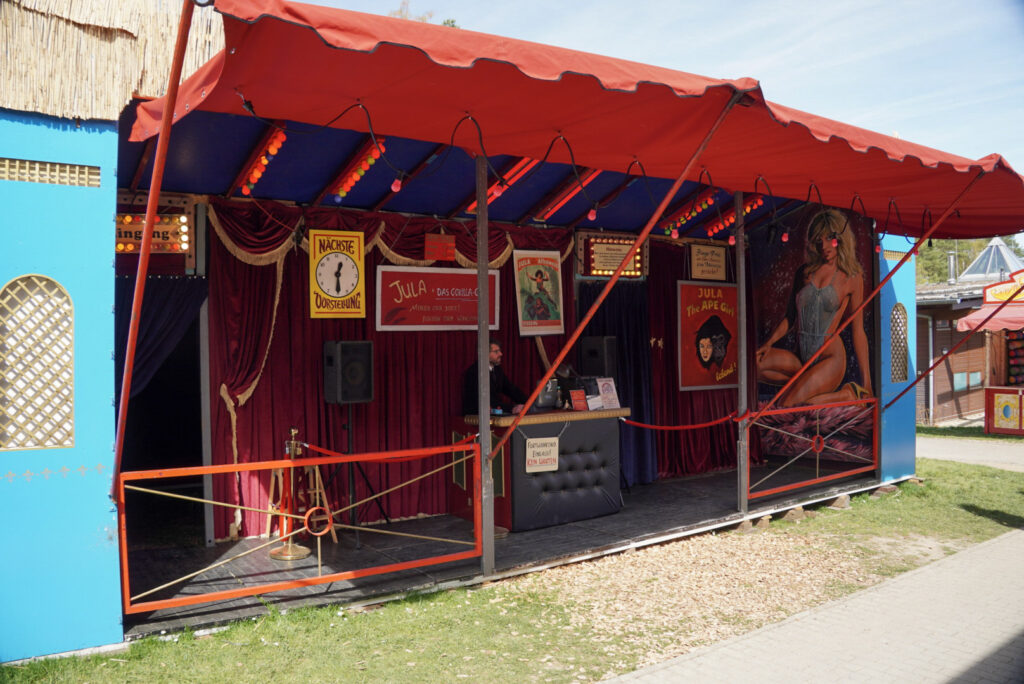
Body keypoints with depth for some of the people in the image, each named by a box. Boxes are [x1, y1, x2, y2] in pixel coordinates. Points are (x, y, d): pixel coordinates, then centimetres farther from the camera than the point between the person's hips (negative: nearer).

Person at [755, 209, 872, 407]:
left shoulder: (852, 277, 1)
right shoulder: (804, 271, 12)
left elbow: (858, 331, 1)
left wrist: (866, 382, -1)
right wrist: (769, 343, -2)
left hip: (830, 358, -4)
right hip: (800, 358, 4)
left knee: (787, 407, -24)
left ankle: (846, 394, 1)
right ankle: (804, 383, -1)